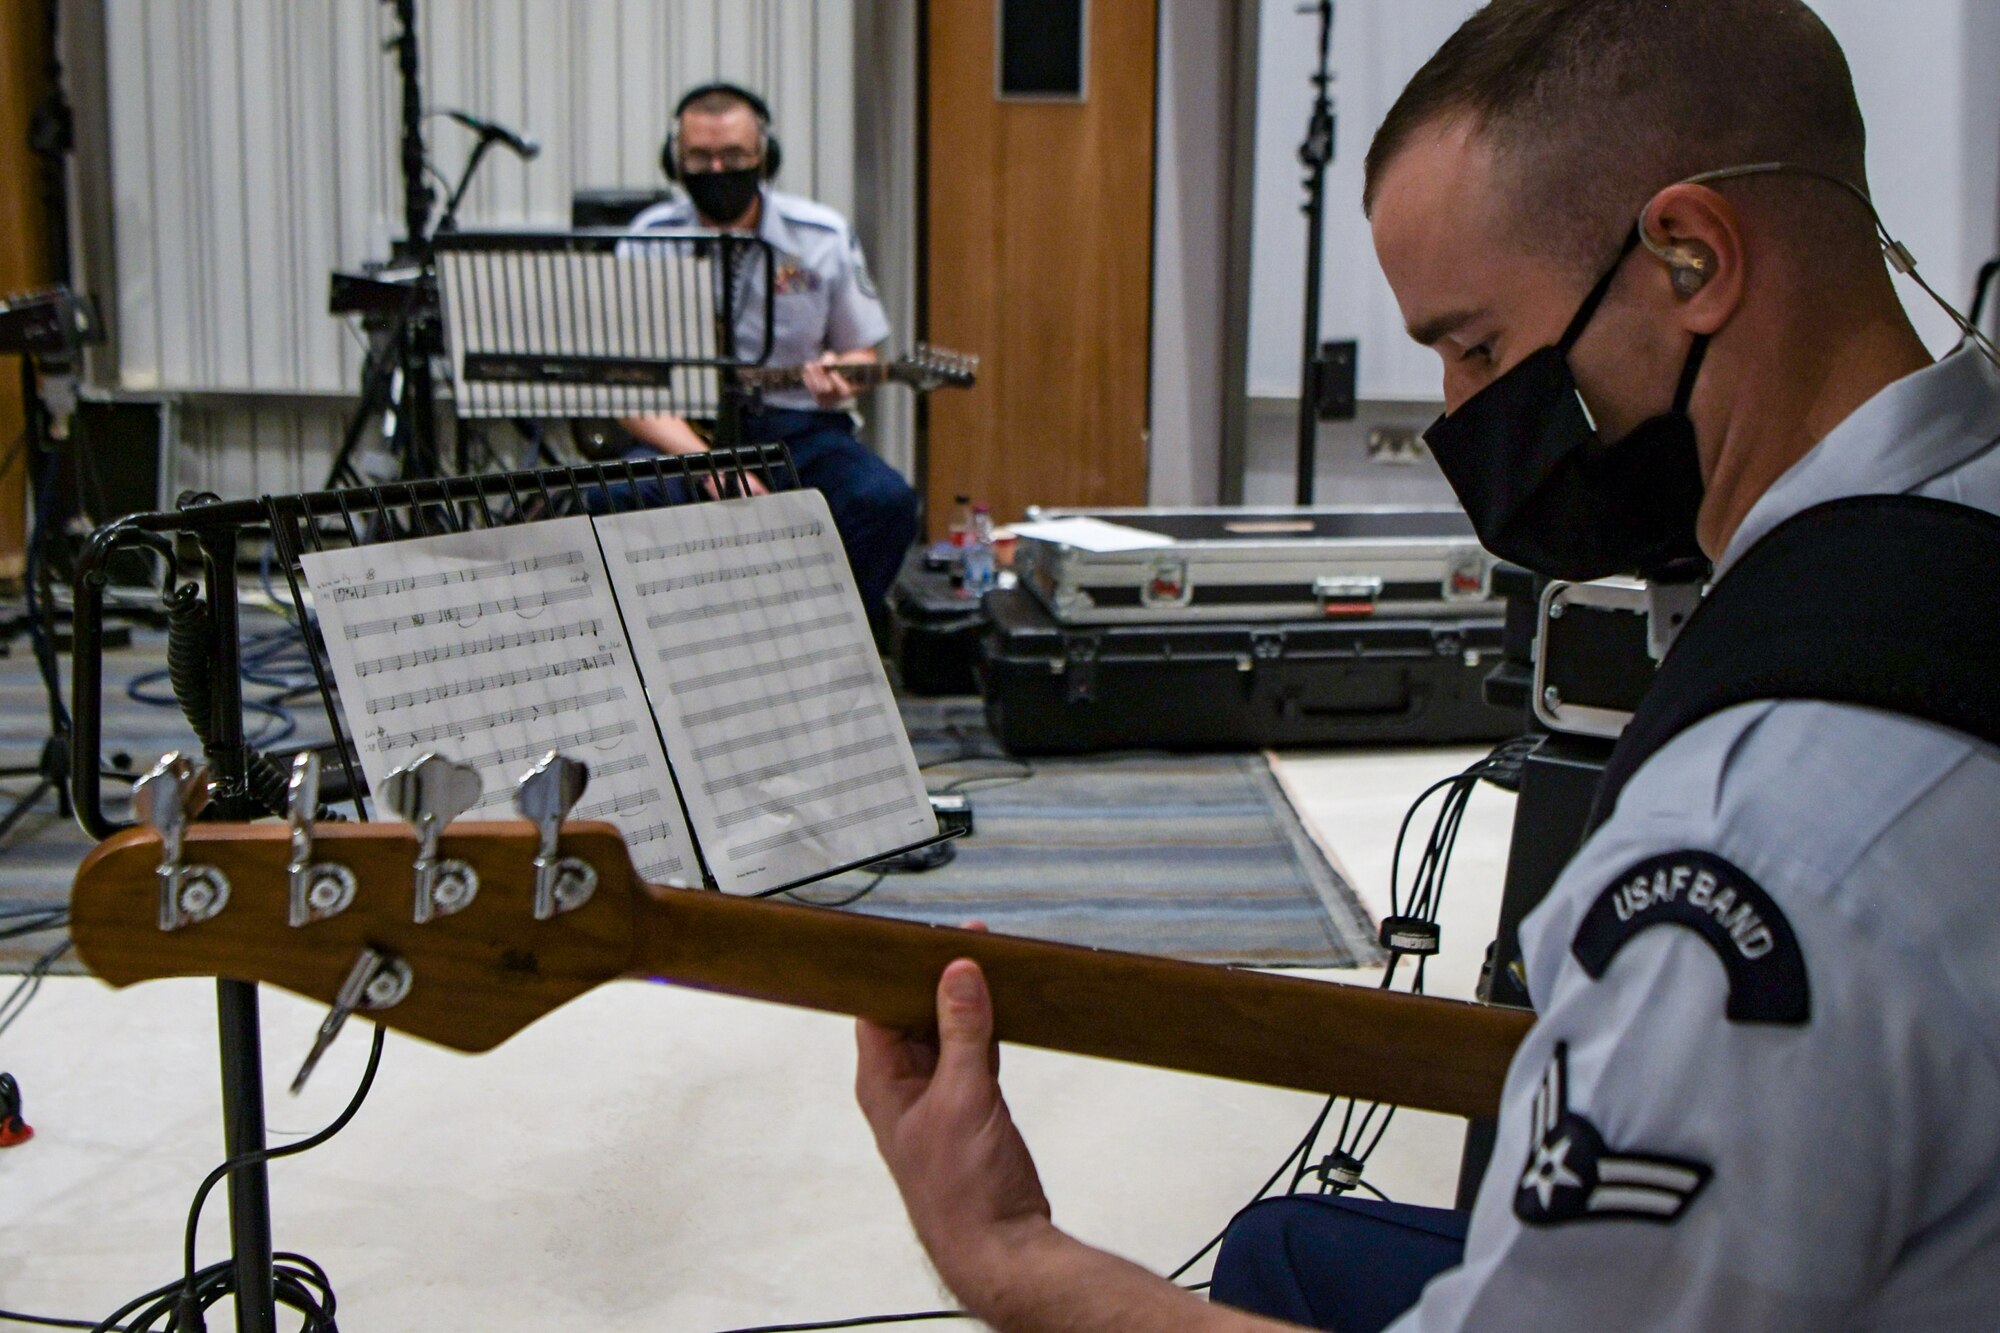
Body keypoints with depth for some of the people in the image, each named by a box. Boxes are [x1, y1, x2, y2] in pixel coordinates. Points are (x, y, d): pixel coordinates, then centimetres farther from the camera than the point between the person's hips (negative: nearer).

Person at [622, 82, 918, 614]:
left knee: (887, 501, -28)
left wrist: (839, 378, -15)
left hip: (801, 430, 1)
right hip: (684, 432, -1)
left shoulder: (823, 237, 1)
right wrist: (705, 461, -21)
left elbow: (860, 351, 11)